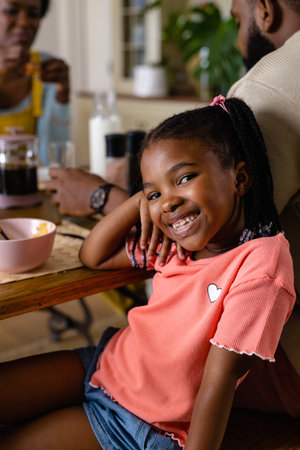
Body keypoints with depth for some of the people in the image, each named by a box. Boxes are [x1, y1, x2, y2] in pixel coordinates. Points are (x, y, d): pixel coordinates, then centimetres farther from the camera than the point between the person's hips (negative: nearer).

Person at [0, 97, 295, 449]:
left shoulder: (261, 263, -24)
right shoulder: (179, 243, -2)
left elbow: (219, 380, -25)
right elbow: (93, 257, 8)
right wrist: (140, 202, -6)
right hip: (107, 363, 7)